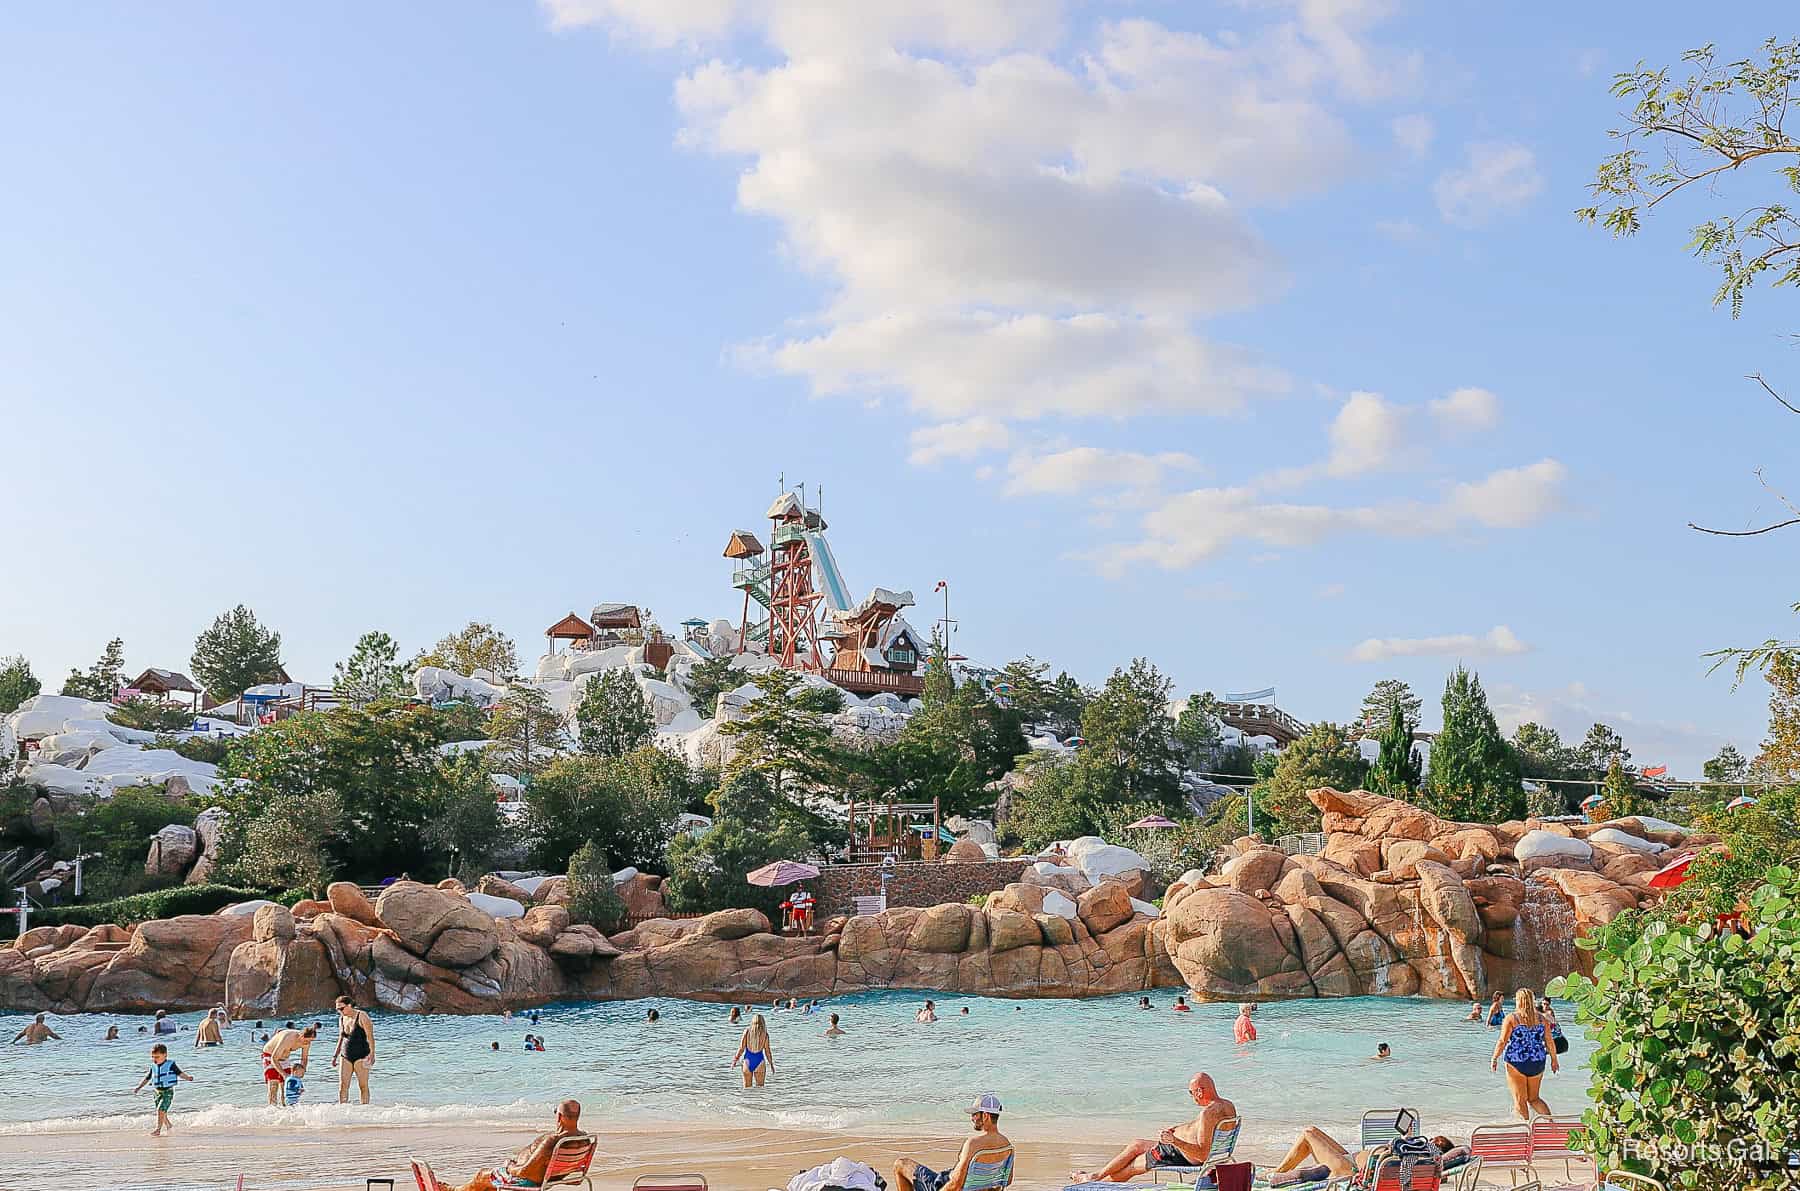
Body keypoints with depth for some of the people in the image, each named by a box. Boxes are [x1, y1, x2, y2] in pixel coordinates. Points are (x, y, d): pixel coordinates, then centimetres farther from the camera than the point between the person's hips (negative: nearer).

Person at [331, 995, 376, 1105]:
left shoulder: (361, 1016, -7)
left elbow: (370, 1036, -11)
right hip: (346, 1056, 6)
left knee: (363, 1086, -5)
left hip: (361, 1056, -6)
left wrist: (372, 1053, -21)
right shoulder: (342, 1019, 12)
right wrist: (335, 1056, 17)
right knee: (343, 1085, -3)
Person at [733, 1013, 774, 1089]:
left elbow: (741, 1048, -3)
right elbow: (767, 1051, -3)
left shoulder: (747, 1032, -3)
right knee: (760, 1087, 8)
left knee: (747, 1087, 9)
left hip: (748, 1060, 1)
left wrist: (735, 1060, 8)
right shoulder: (765, 1034, -4)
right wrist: (771, 1064, 8)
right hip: (759, 1061, -1)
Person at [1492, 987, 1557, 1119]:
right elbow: (1549, 1041, 5)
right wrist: (1554, 1059, 16)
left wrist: (1494, 1059, -2)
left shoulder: (1511, 1018, -8)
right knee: (1533, 1098, 17)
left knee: (1520, 1100, 5)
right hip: (1537, 1063, 4)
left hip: (1516, 1062, -4)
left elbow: (1502, 1041, -11)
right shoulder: (1541, 1018, 3)